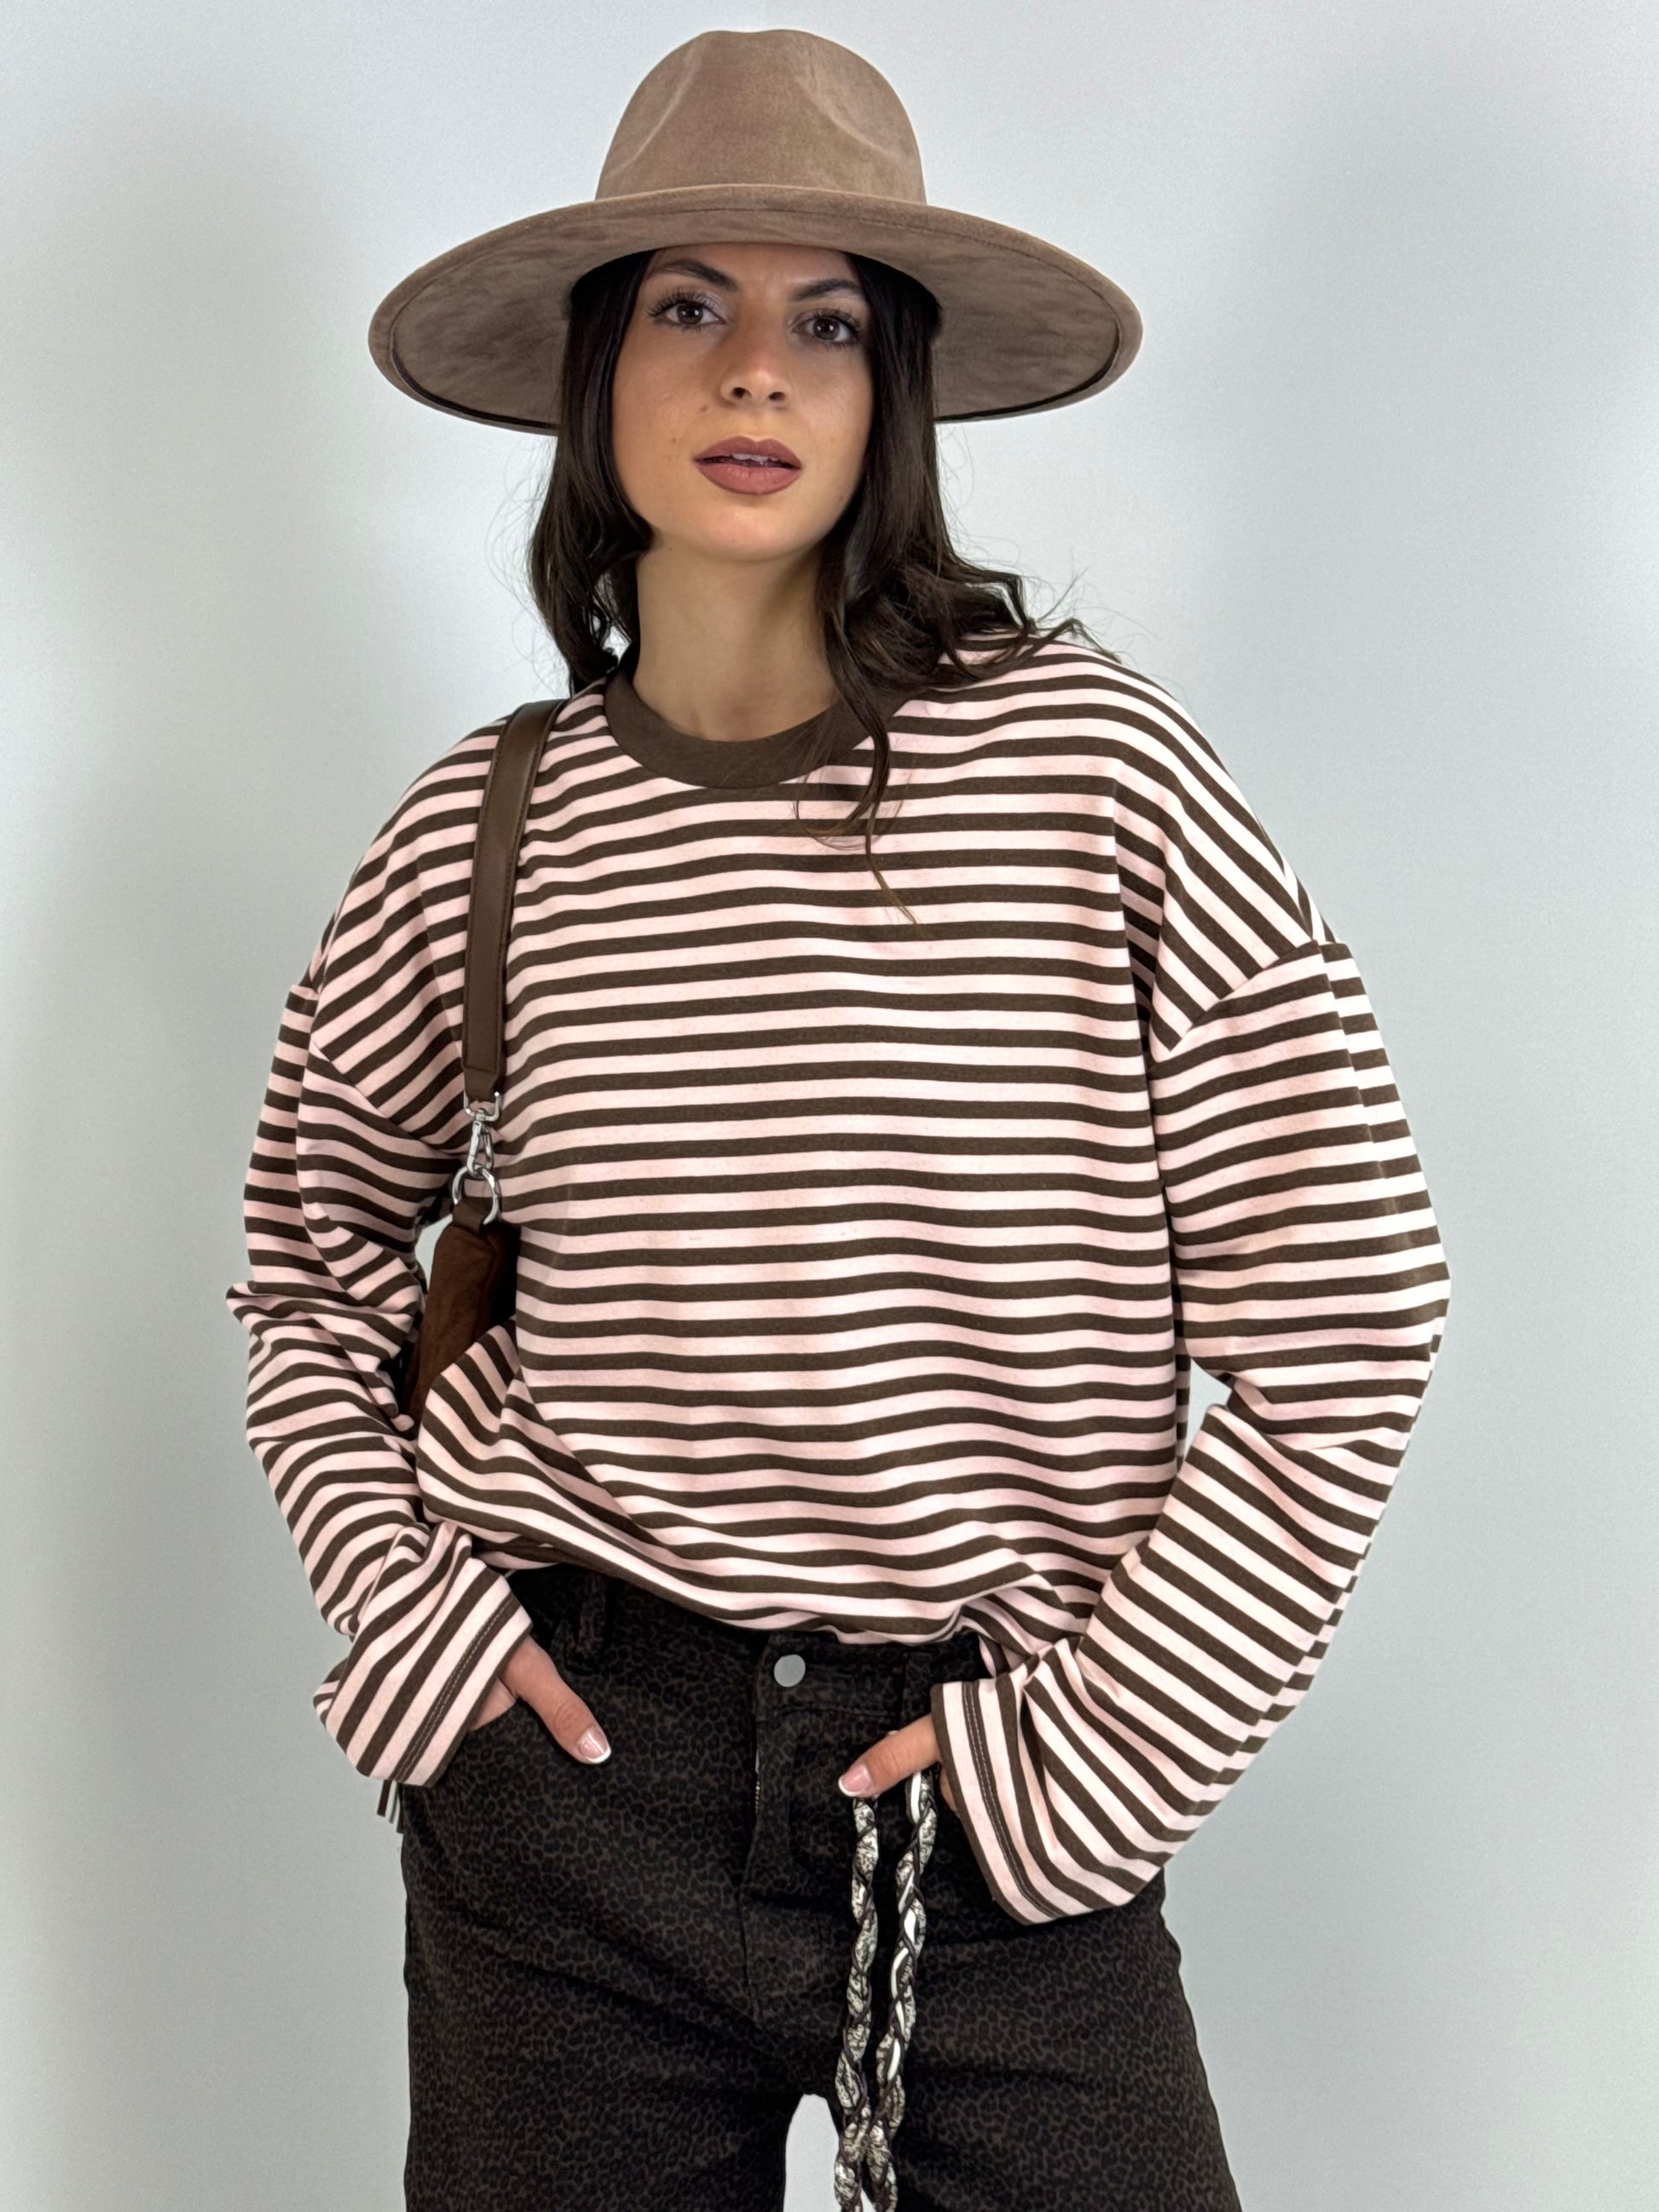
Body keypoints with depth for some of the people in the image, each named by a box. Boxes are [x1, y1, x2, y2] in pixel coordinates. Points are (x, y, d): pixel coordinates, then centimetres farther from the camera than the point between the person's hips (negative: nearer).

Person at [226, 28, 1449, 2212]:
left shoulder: (1090, 764, -8)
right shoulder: (485, 831, 0)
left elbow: (1343, 1313, -6)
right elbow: (313, 1265, 15)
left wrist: (1102, 1741, -8)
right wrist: (397, 1594, 1)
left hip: (1012, 1841, -1)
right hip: (574, 1764, 2)